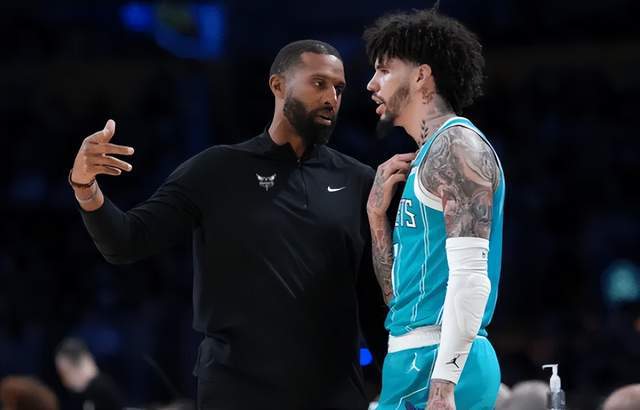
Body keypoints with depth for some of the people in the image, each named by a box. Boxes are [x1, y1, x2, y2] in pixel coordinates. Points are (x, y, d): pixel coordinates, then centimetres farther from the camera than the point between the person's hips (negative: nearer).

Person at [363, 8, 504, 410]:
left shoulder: (456, 144, -8)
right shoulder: (427, 157, 21)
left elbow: (470, 276, -19)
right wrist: (377, 214, 13)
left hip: (435, 362, -10)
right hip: (418, 358, 10)